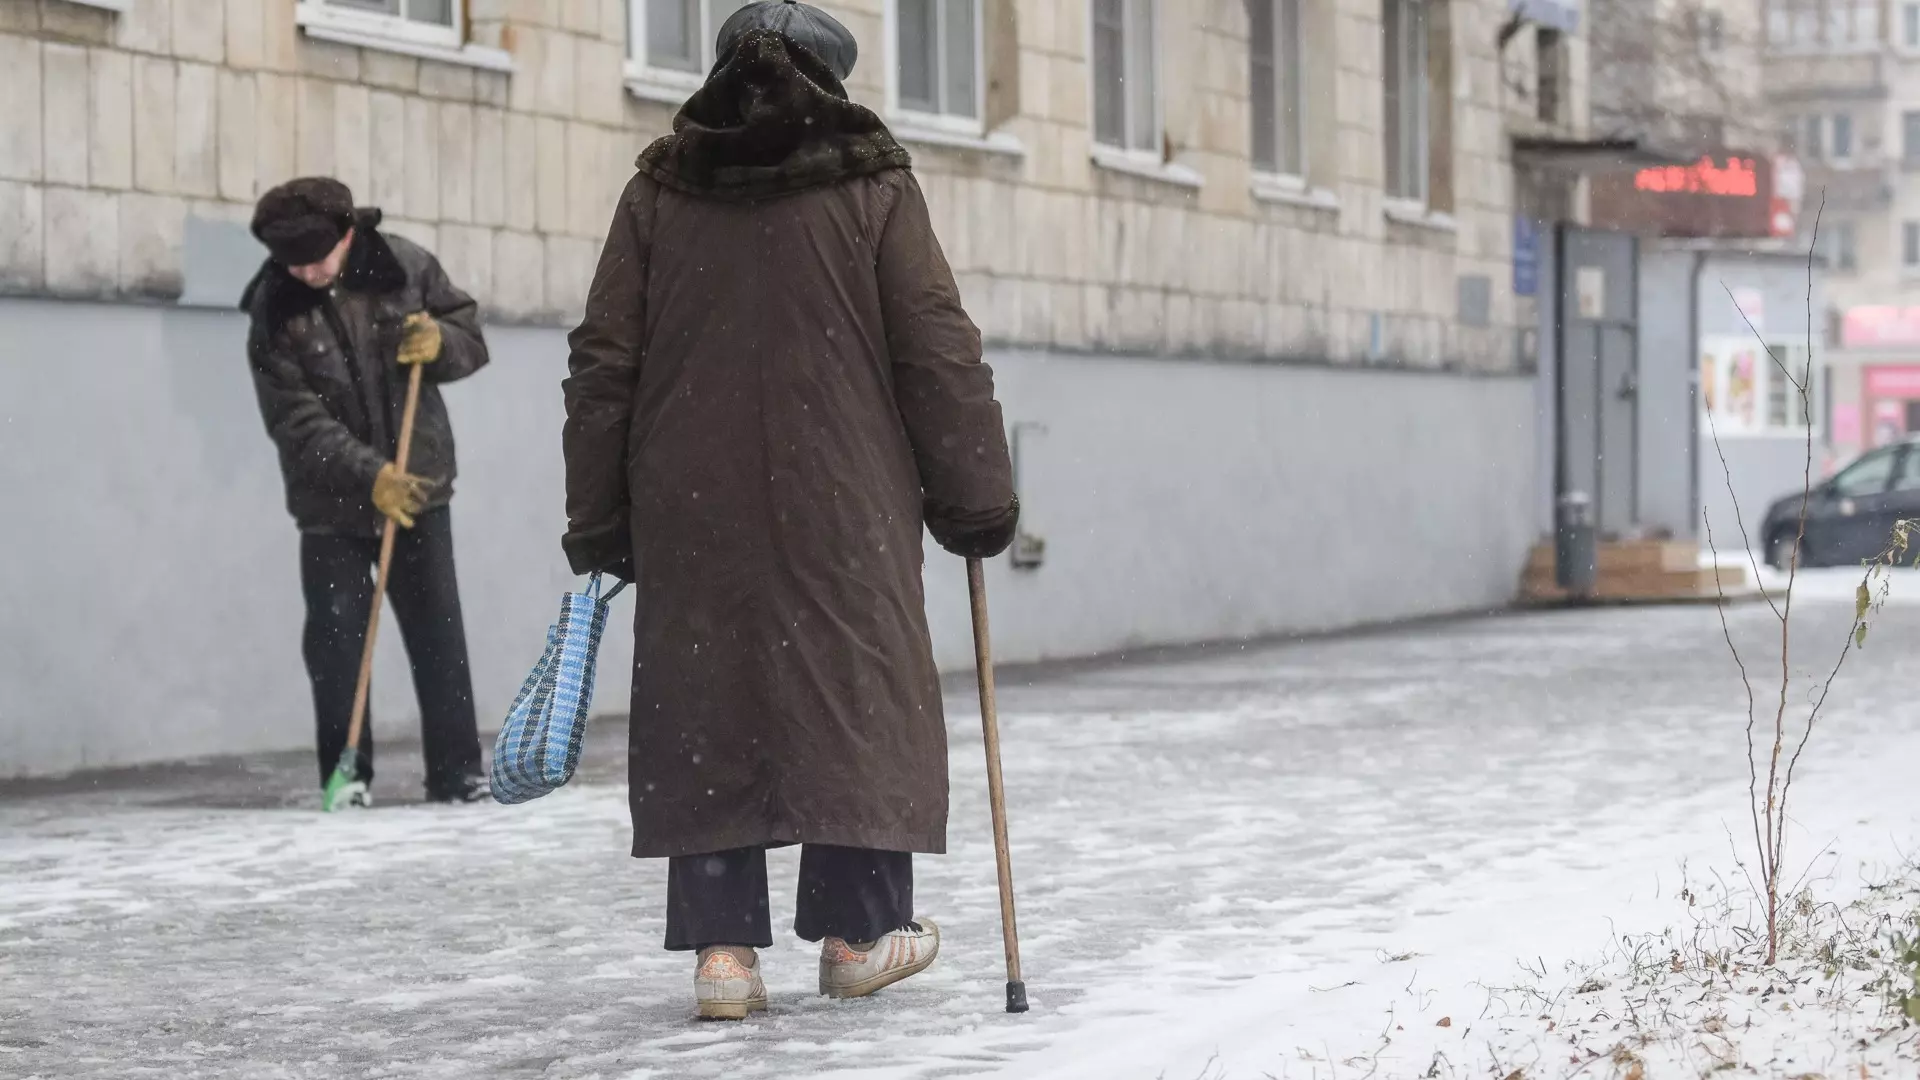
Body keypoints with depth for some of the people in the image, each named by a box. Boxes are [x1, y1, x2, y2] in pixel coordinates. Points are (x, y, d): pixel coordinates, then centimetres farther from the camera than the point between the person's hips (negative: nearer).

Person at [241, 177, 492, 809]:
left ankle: (457, 771, 9)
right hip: (331, 500, -1)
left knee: (438, 630, 3)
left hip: (418, 487, 2)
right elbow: (297, 421, -18)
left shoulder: (405, 266, -7)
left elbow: (472, 337, 4)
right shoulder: (274, 310, -13)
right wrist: (369, 476, -27)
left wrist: (440, 342, -20)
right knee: (334, 636, -2)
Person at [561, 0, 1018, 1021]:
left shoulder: (657, 192, 7)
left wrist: (599, 518, 12)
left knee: (706, 704, 5)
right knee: (855, 696, 8)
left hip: (690, 507, 2)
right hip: (842, 508, -2)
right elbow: (939, 355, -1)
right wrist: (976, 500, 5)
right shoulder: (871, 187, 1)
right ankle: (858, 930, 12)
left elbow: (604, 364, 7)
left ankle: (721, 943, 1)